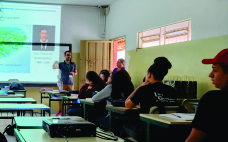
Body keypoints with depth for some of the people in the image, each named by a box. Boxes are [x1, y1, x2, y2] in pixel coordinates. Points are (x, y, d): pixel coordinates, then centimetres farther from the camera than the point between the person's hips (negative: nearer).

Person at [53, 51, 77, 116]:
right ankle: (60, 111, 2)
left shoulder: (73, 64, 11)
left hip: (70, 83, 2)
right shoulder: (61, 64, 2)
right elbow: (54, 67, -13)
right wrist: (55, 65, -36)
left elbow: (76, 72, 17)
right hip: (63, 83, -2)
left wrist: (74, 74, -7)